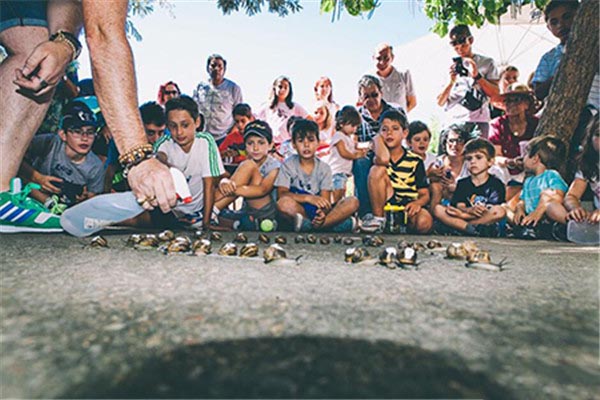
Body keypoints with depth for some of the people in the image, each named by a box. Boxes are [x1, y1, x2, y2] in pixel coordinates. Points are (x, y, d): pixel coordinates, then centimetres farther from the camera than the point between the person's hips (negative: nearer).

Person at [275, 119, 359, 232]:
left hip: (318, 212, 3)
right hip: (299, 211, -3)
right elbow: (281, 194, -12)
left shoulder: (324, 168, 7)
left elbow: (326, 200, -3)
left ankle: (309, 226, -30)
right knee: (284, 202, -36)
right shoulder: (288, 164, 2)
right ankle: (333, 223, -30)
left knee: (352, 202, -20)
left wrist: (323, 213, -29)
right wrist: (309, 198, -28)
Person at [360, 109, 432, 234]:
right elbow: (383, 159, -24)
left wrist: (418, 203, -19)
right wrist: (377, 138, -4)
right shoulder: (379, 153, 4)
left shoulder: (415, 161, 7)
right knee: (378, 169, -22)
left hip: (407, 207, 0)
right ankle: (378, 219, -15)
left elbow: (425, 194, 5)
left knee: (424, 222, -34)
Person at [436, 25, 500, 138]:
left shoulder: (486, 63, 13)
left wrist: (477, 76, -7)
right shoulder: (451, 66, 15)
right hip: (453, 122, 1)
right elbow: (440, 102, 8)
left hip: (478, 122, -1)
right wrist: (451, 82, -8)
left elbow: (495, 94, 3)